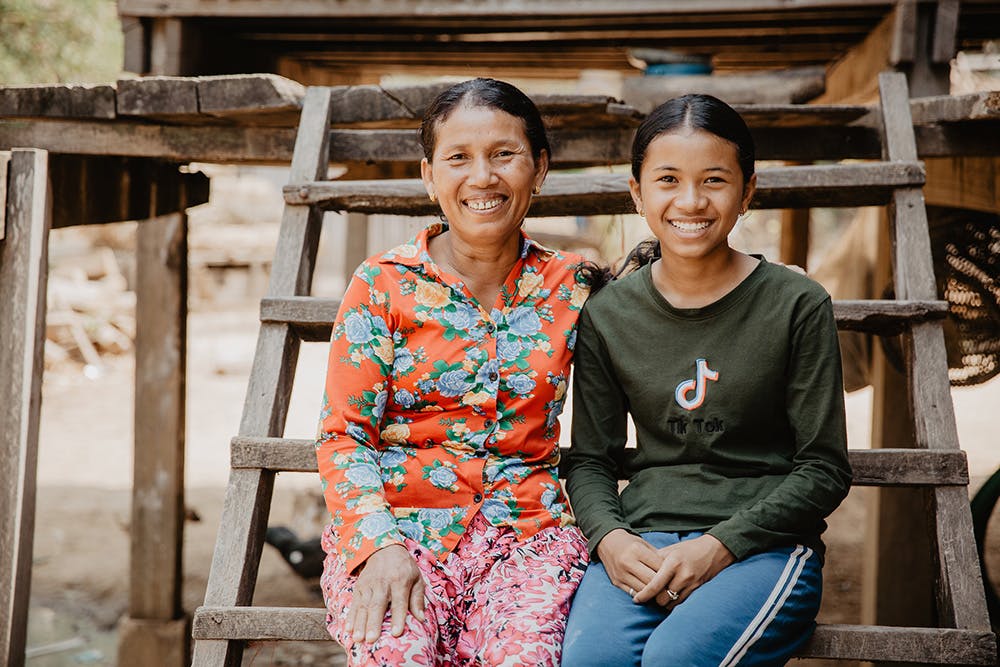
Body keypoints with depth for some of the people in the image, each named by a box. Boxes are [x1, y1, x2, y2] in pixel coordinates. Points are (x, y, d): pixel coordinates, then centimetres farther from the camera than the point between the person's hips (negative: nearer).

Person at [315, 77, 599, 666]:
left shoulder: (569, 287, 8)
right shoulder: (384, 285, 3)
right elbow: (343, 436, 0)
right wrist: (379, 546, -15)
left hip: (528, 532, 1)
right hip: (397, 525, -1)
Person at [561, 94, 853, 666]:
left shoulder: (798, 306, 0)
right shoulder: (608, 315, 8)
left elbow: (825, 469, 0)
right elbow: (590, 459, 13)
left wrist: (719, 546, -12)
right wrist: (610, 536, -10)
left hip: (763, 542, -2)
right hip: (642, 540, 2)